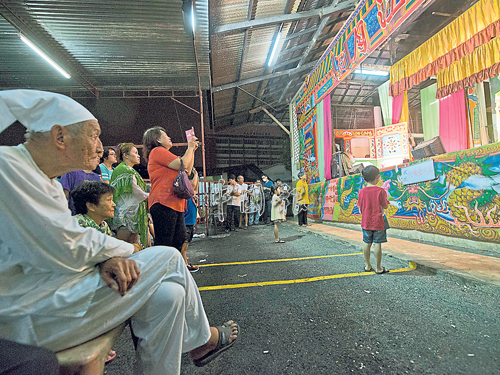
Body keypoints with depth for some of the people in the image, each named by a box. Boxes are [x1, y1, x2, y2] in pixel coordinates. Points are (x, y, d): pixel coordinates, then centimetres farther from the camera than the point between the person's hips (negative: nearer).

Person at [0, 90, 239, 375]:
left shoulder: (45, 179, 13)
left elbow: (67, 239, 10)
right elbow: (66, 249, -24)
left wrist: (106, 259, -11)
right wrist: (122, 250, -7)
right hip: (33, 314, -9)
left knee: (168, 295, -3)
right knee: (168, 258, -11)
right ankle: (202, 339, 14)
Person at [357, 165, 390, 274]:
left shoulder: (362, 192, -3)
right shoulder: (380, 191, -12)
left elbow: (360, 208, 1)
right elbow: (385, 206, -6)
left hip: (366, 222, 3)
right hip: (378, 222, -3)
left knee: (367, 243, 12)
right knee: (377, 244, 3)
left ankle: (367, 265, 23)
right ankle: (378, 268, 13)